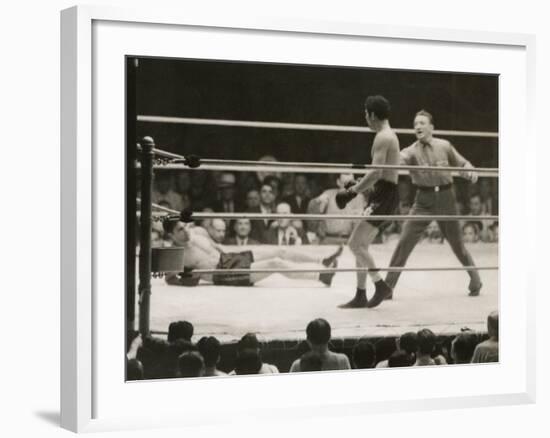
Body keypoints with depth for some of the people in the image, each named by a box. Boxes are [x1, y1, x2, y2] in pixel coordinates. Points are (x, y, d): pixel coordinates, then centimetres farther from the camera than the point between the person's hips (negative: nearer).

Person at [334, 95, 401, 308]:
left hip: (384, 196, -10)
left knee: (355, 244, -13)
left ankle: (381, 285, -8)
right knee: (360, 245, 11)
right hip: (383, 194, 10)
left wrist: (352, 192, -20)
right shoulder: (389, 135, 19)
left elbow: (376, 173, -23)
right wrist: (357, 185, 20)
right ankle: (360, 296, 14)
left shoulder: (383, 137, -14)